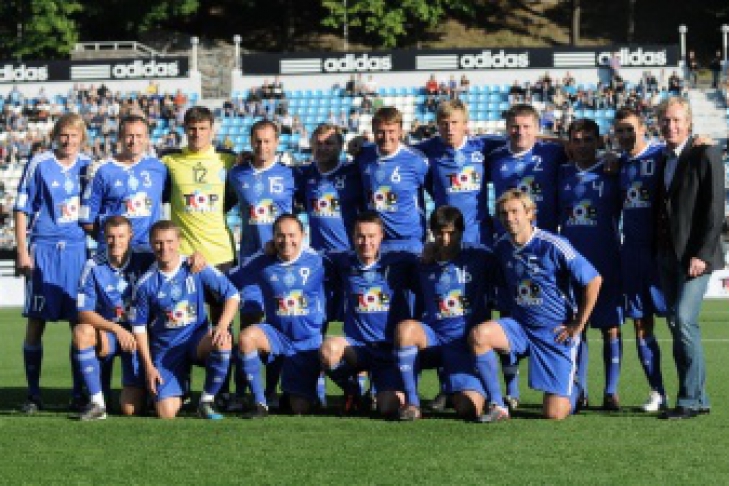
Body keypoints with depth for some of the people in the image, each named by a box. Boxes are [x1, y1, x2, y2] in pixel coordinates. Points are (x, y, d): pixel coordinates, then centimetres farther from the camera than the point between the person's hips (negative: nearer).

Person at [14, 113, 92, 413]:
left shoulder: (88, 166, 7)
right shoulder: (39, 165, -3)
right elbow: (21, 209, -1)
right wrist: (22, 252, -6)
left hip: (78, 250, 3)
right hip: (44, 250, -3)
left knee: (80, 322, 3)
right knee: (36, 321, 0)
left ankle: (79, 394, 11)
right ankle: (33, 395, 8)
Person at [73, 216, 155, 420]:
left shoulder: (144, 260, -10)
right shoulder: (94, 266, -11)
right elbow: (84, 313, -14)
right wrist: (117, 329, -27)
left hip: (138, 334, -1)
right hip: (107, 333, 1)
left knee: (132, 409, -11)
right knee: (82, 332, -36)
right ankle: (97, 401, -24)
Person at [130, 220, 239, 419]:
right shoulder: (146, 283, -6)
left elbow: (232, 296, -5)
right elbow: (139, 326, 3)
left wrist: (222, 326, -22)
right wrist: (148, 366, -2)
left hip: (198, 338, 0)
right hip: (165, 349, 0)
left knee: (222, 341, -36)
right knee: (167, 414, -15)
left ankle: (206, 401, -14)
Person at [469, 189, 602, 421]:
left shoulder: (552, 246, -16)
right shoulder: (501, 247, 0)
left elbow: (594, 281, -12)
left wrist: (577, 325, -7)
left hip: (556, 333, -4)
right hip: (520, 327, 5)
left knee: (554, 414, -8)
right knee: (478, 335, -27)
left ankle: (573, 389, 30)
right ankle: (497, 407, -14)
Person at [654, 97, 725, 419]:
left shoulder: (705, 155, -5)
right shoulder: (660, 160, 15)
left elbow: (715, 209, -11)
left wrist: (702, 255, -17)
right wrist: (655, 251, 9)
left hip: (694, 256, -7)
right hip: (666, 256, 7)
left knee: (684, 320, -16)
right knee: (676, 325, 5)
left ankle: (691, 399, -11)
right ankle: (697, 399, 10)